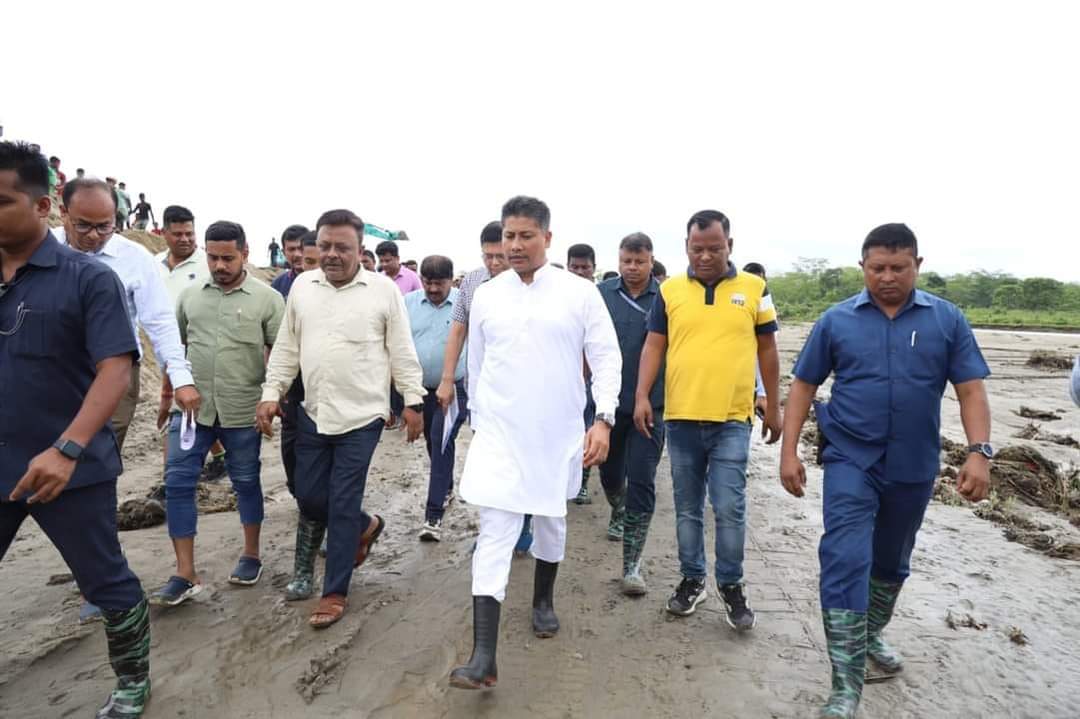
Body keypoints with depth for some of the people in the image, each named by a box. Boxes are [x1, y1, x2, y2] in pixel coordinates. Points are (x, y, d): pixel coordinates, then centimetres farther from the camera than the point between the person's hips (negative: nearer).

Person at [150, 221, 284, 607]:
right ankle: (185, 574, 10)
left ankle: (251, 554, 30)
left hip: (242, 411, -3)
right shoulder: (190, 295, 7)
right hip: (192, 407, 3)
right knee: (178, 482, 0)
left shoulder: (267, 298, -5)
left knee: (246, 482, 12)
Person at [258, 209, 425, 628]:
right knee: (308, 498, 12)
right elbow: (286, 349, 10)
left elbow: (402, 353, -3)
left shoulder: (383, 290, -6)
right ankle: (365, 527, 41)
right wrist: (271, 394, 4)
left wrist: (413, 402, -4)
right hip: (312, 414, 5)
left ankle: (335, 593, 17)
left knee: (343, 506, 0)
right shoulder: (302, 287, 6)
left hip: (361, 418, -5)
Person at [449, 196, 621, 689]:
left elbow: (606, 357, -6)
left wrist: (604, 418, -16)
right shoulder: (485, 296, 2)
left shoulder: (580, 293, -4)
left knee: (551, 523, 17)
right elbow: (476, 365, 11)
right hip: (499, 434, 0)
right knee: (494, 534, -6)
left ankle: (543, 600, 44)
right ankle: (484, 657, -5)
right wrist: (478, 421, 15)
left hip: (558, 435, 0)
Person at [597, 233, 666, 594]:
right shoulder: (603, 293, 1)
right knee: (610, 473, 20)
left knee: (641, 483, -3)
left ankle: (631, 565, 6)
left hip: (650, 406, -3)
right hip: (610, 402, 3)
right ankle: (618, 513, 53)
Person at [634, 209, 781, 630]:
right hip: (680, 417, 2)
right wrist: (642, 396, -7)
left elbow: (767, 350, 8)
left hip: (732, 419, -1)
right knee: (687, 507, 12)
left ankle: (731, 585, 19)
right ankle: (692, 579, 28)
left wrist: (773, 408, 8)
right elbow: (654, 346, 4)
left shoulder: (754, 289, 3)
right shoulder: (670, 291, 4)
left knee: (729, 507, -1)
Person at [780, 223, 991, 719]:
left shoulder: (947, 319, -1)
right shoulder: (837, 320, -3)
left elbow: (971, 389, 0)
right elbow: (803, 385, 0)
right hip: (850, 460, -2)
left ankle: (871, 634, 45)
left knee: (892, 561, 19)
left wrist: (979, 451, -13)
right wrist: (789, 451, -5)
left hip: (914, 467, 2)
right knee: (845, 560, -11)